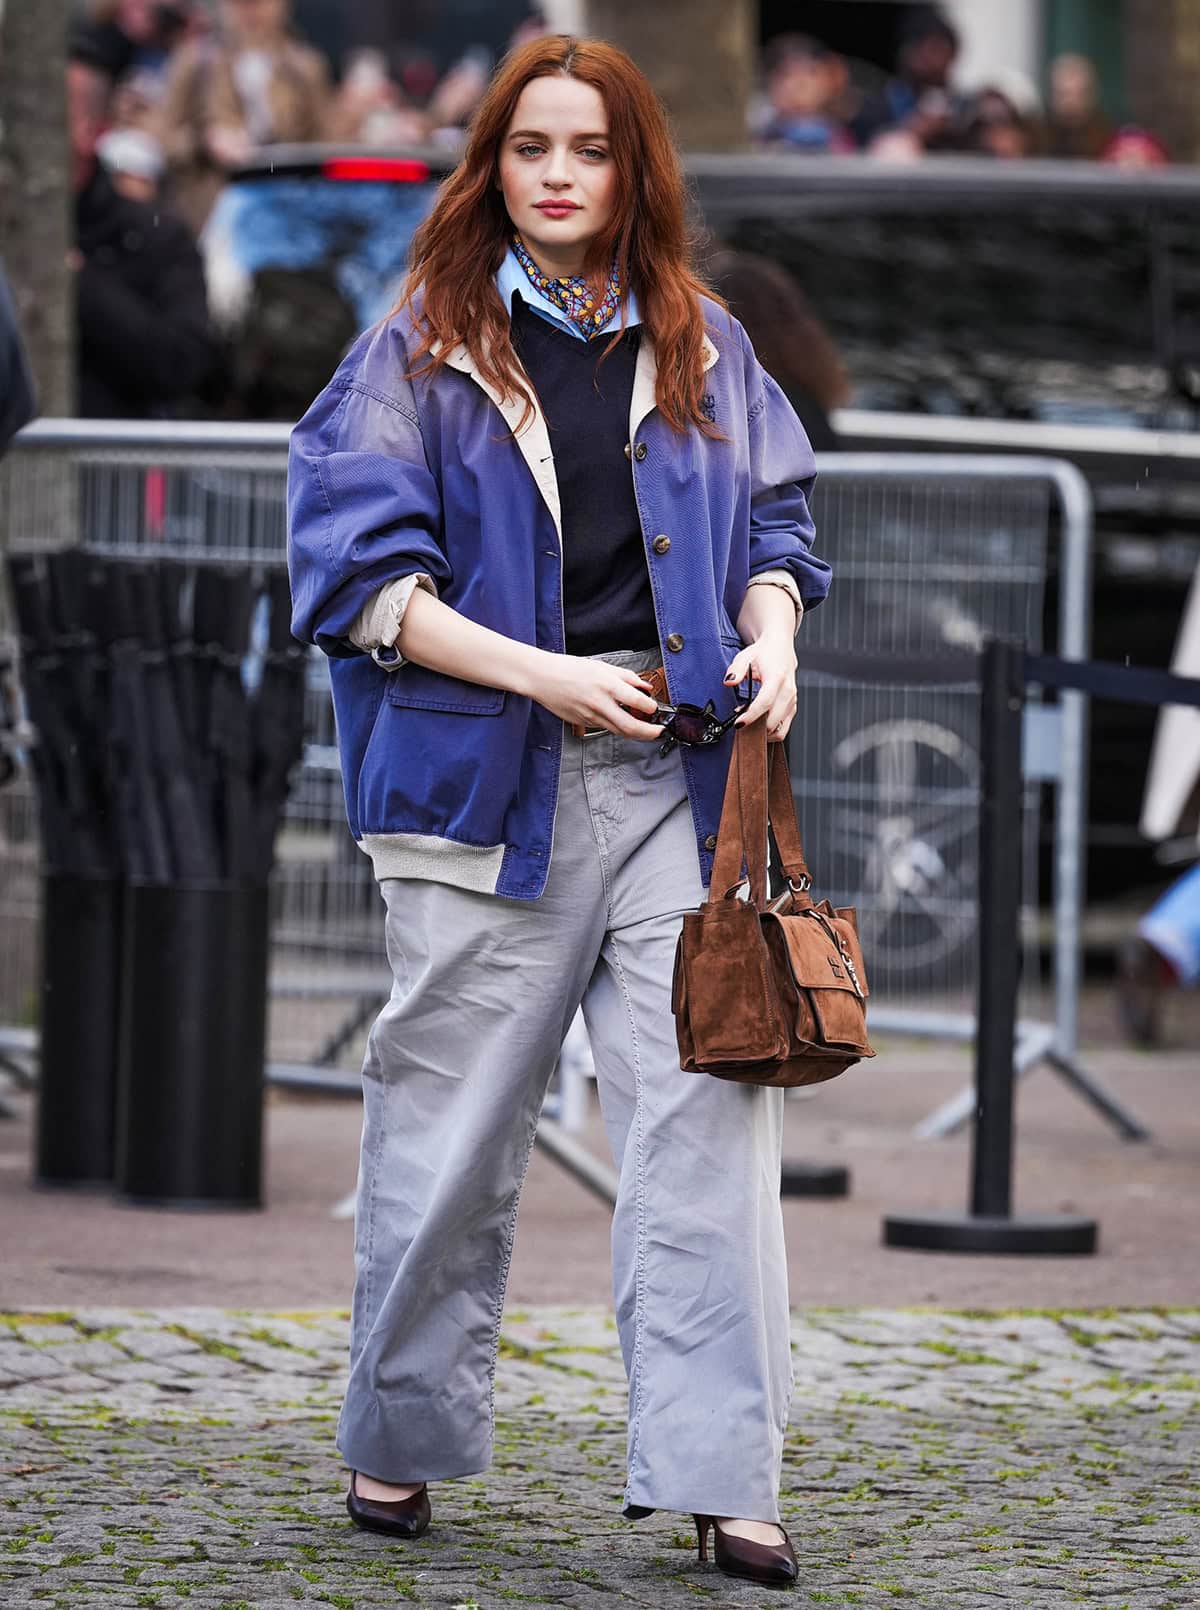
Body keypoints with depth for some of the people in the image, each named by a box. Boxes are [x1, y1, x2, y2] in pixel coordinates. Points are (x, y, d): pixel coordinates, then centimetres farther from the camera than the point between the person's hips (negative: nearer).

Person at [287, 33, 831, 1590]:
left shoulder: (705, 349, 13)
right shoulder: (420, 353, 3)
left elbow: (773, 515, 19)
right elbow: (362, 568, -4)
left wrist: (772, 634, -4)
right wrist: (549, 676, -14)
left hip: (675, 777, 2)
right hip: (490, 779, -2)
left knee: (705, 1110, -7)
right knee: (452, 1121, 4)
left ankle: (723, 1476, -6)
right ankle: (399, 1443, 20)